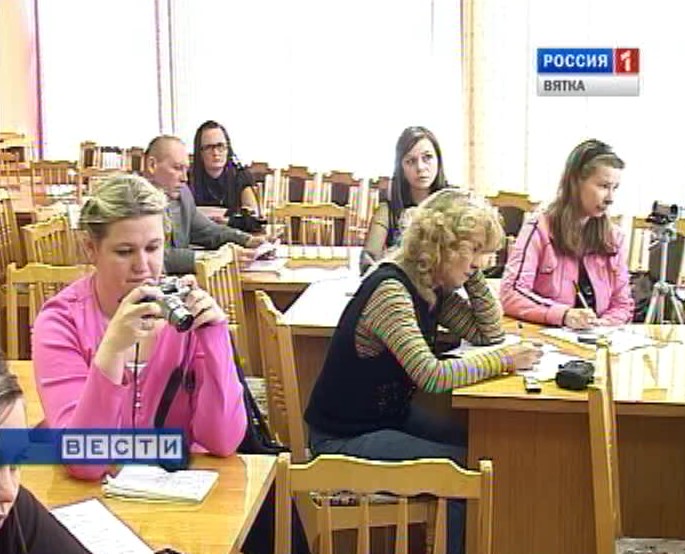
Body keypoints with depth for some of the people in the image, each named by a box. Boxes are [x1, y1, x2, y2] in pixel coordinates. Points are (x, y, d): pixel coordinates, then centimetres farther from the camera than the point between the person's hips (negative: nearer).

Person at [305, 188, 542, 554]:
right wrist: (503, 360, -25)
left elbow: (489, 332, 11)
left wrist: (474, 277, -2)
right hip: (345, 438, -9)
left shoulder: (434, 288, 2)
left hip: (393, 418, 9)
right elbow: (430, 375, -33)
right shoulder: (390, 288, -25)